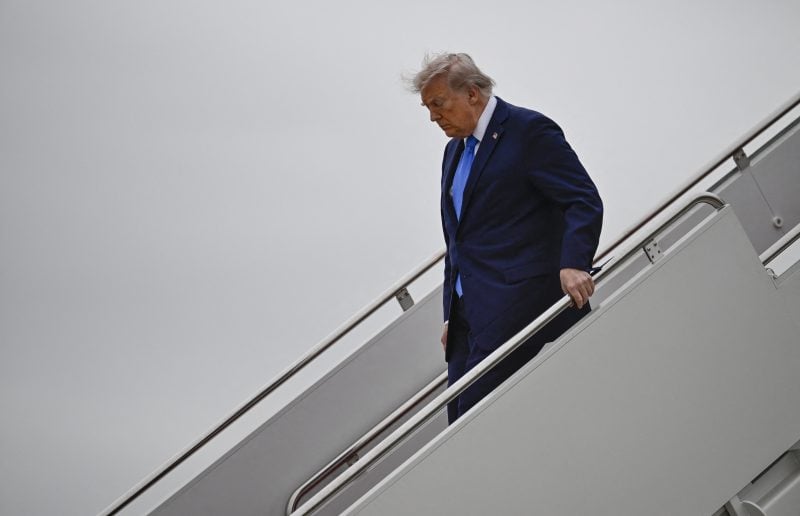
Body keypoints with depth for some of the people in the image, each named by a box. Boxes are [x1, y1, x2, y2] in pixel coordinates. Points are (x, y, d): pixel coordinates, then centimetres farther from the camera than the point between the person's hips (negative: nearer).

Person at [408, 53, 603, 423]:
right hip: (468, 310, 8)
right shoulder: (455, 149, 21)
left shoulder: (529, 130, -5)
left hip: (514, 305, -8)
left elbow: (584, 201, -13)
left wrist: (573, 264, -29)